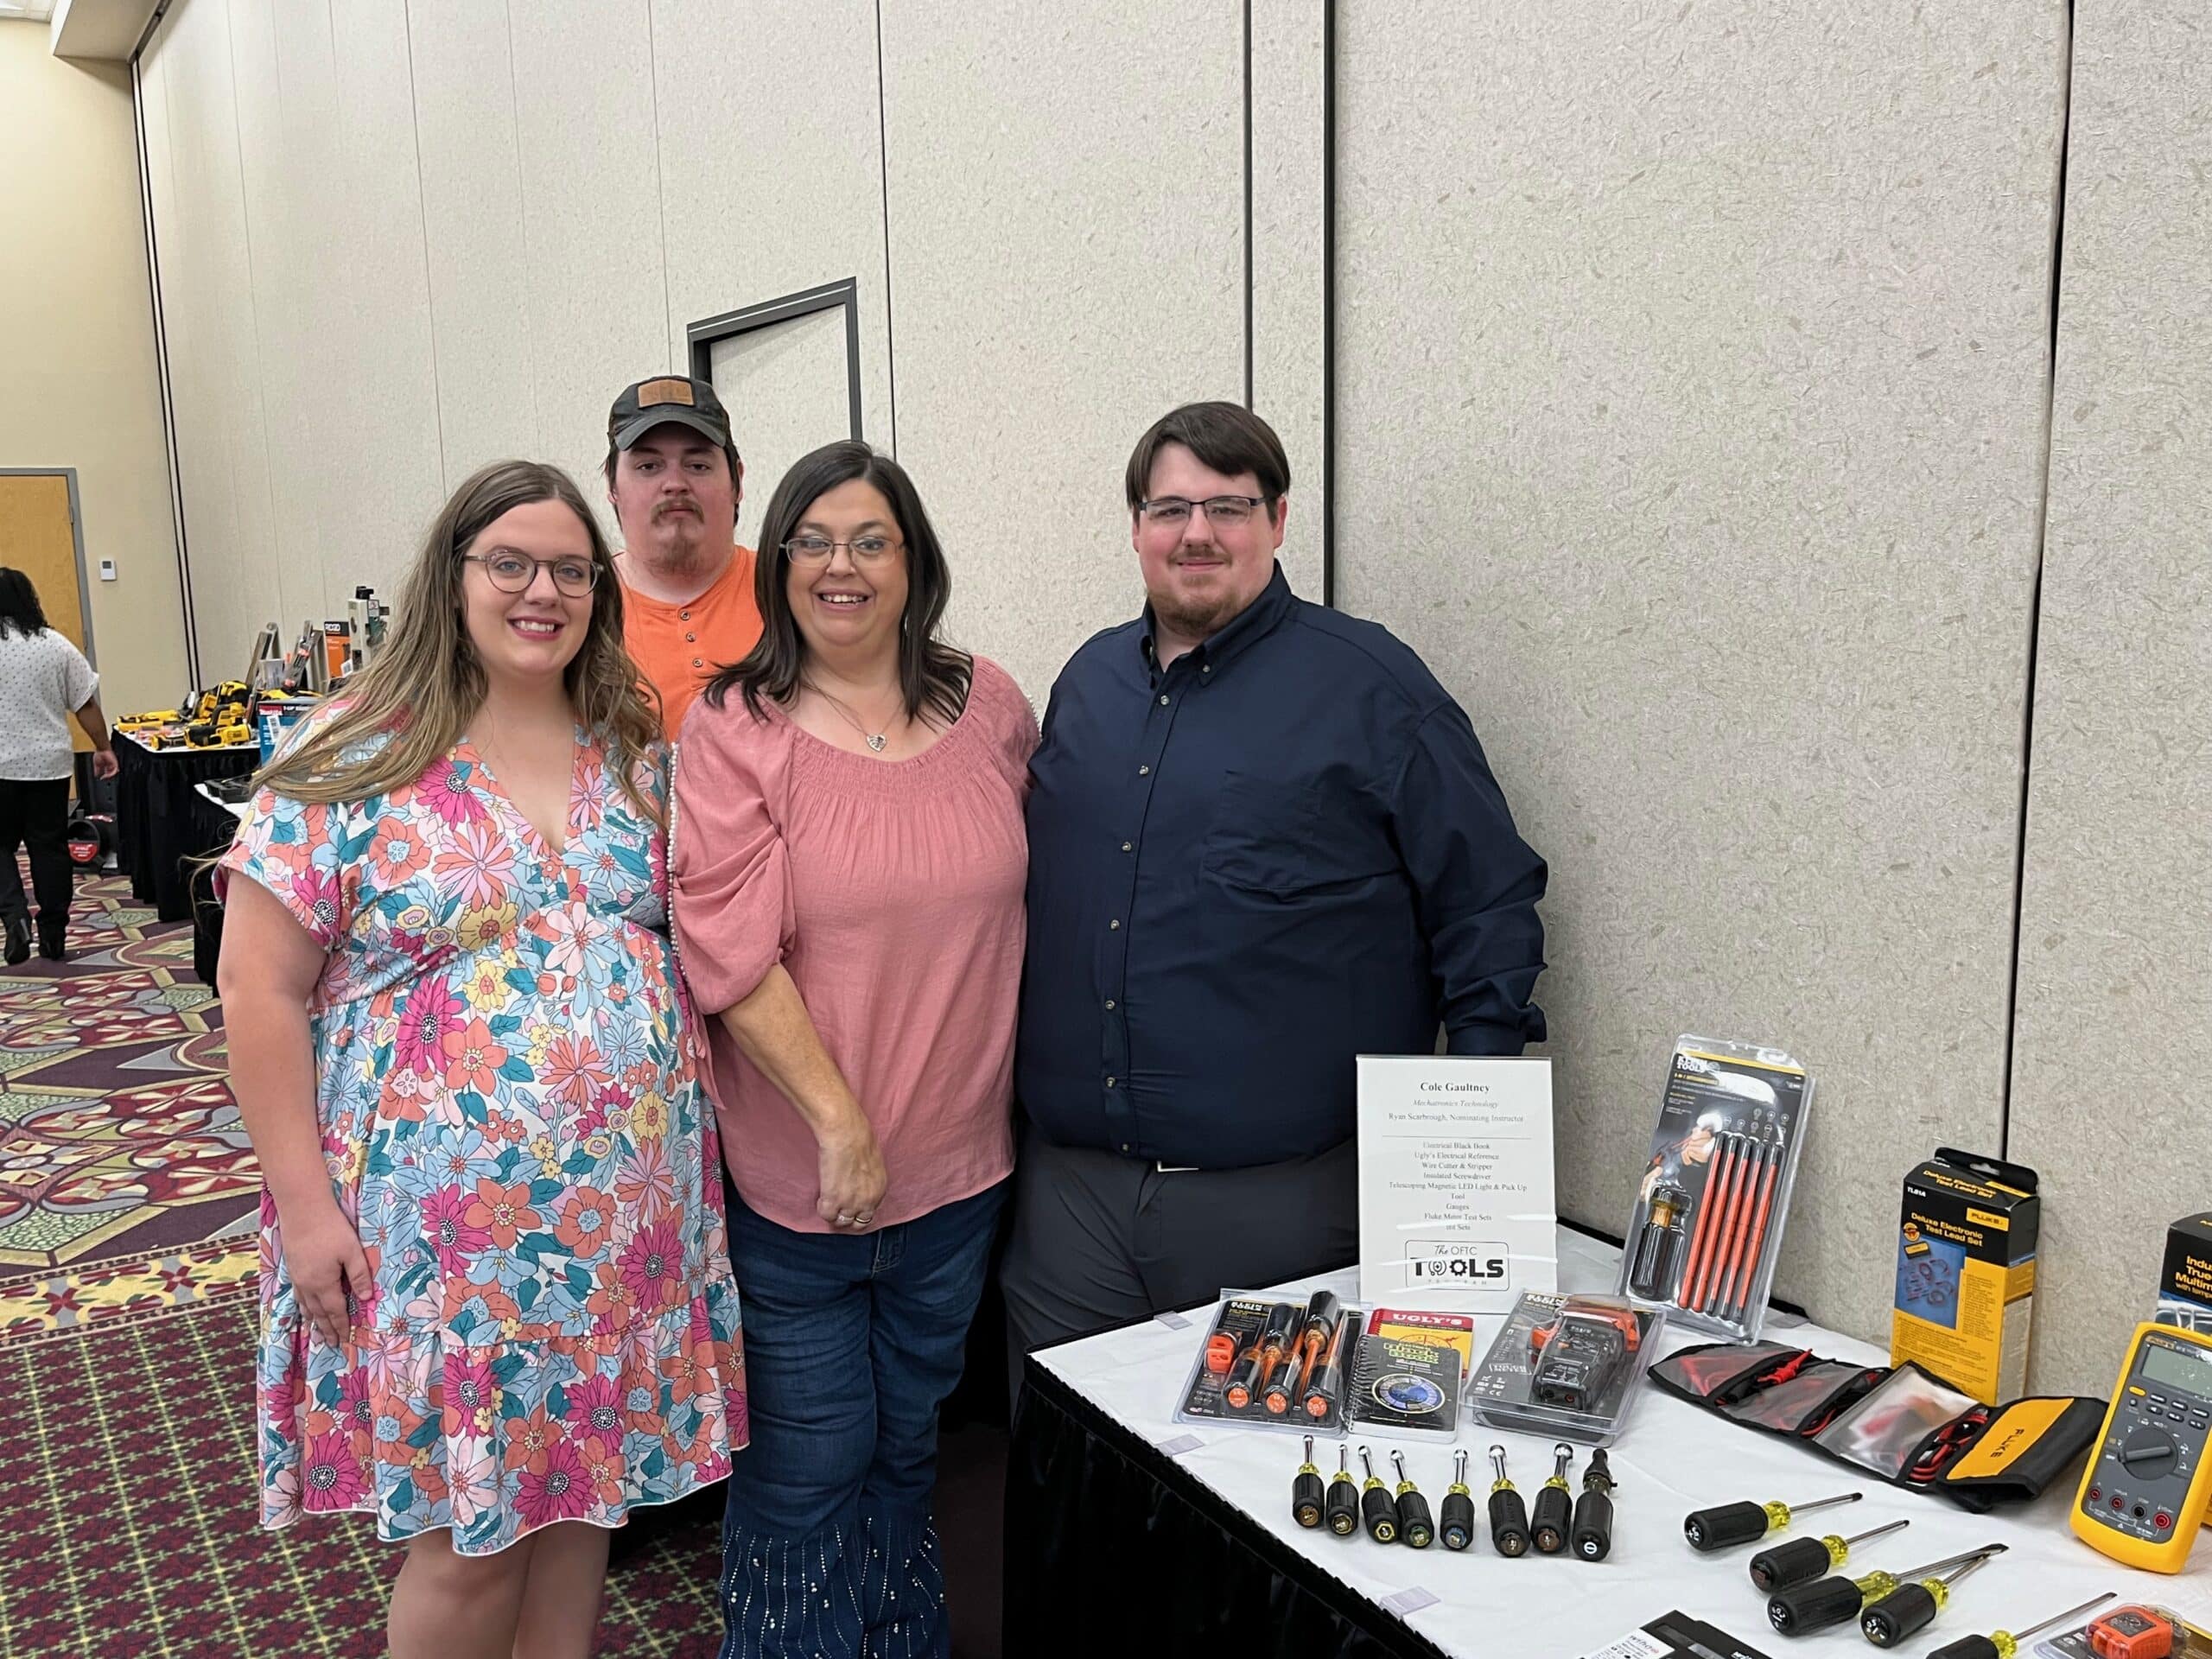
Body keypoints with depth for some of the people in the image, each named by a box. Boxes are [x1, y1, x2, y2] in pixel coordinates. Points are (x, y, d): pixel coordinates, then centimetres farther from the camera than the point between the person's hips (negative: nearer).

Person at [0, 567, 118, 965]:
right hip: (50, 765, 2)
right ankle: (53, 938, 12)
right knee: (50, 847, 8)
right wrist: (103, 748, 11)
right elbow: (86, 704, 2)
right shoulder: (56, 645, 0)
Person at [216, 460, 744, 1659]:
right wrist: (303, 1203, -10)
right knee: (472, 1539, 7)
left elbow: (687, 941, 13)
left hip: (629, 1211, 4)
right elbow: (260, 991, -6)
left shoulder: (642, 758, 5)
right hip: (447, 1224, -4)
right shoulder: (354, 764, -6)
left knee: (583, 1492, 17)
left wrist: (694, 1123, 4)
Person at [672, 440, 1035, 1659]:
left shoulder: (991, 708, 1)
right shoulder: (734, 728, -10)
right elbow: (730, 952, -16)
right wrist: (838, 1123, -18)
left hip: (958, 1164, 4)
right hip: (797, 1177, -4)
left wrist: (1018, 1087, 12)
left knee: (906, 1444, 23)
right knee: (806, 1467, 10)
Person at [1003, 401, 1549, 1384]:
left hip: (1285, 1197, -4)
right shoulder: (1086, 681, 11)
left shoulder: (1371, 686, -4)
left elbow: (1490, 902, -3)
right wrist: (1021, 1083, 17)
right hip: (1068, 1188, 5)